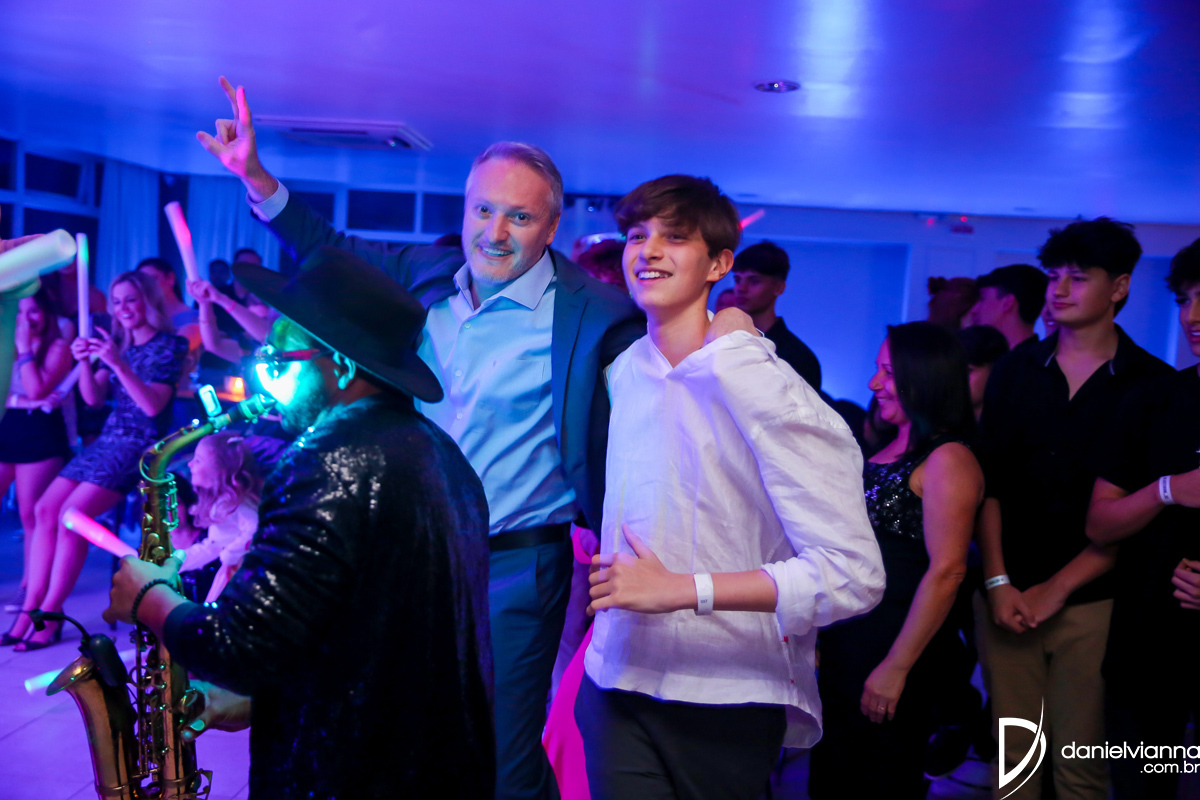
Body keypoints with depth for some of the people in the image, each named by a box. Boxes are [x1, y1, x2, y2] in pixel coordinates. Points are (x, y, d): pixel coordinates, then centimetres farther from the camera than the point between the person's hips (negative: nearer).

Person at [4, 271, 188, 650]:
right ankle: (31, 608, -4)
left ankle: (50, 617, -12)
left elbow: (153, 405, -17)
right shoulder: (117, 343, 14)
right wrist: (85, 362, -11)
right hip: (108, 440, 7)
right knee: (46, 509, -7)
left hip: (141, 446, -7)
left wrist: (119, 365, -25)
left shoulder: (169, 345, -6)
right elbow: (93, 397, 7)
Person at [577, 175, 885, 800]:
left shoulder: (765, 390, -17)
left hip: (728, 700, -4)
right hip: (617, 681, 5)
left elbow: (852, 575, -22)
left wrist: (681, 588, -23)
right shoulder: (624, 371, 4)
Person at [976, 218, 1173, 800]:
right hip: (1007, 594, 2)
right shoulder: (1016, 370, 8)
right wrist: (998, 582, -5)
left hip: (1092, 600, -2)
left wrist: (1057, 588, -8)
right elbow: (989, 480, 3)